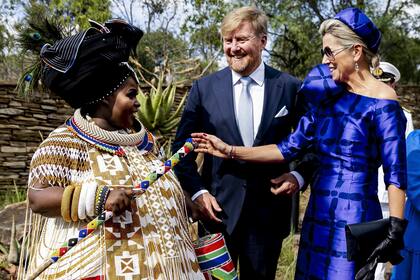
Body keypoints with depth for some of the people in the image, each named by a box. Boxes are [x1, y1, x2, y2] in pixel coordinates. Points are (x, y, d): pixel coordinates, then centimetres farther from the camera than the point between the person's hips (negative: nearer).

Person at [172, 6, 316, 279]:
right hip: (218, 208, 0)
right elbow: (182, 146, 3)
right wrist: (197, 192, -8)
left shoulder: (291, 88, -2)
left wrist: (299, 175, -8)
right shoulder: (204, 88, 0)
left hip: (269, 210, 0)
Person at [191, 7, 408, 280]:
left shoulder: (382, 103, -10)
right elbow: (290, 148, 8)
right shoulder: (328, 97, 10)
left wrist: (396, 228, -16)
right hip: (319, 213, 6)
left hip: (354, 217, -6)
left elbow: (396, 173, -10)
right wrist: (231, 151, 4)